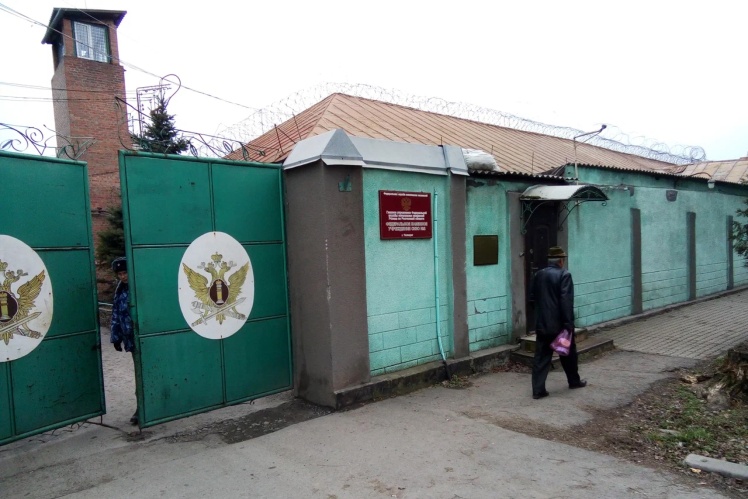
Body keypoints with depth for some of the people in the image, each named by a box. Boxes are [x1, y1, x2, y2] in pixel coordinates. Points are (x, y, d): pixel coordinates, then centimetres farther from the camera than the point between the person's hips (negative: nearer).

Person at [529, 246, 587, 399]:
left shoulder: (539, 275, 6)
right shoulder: (564, 275, -12)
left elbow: (532, 296, 13)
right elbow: (566, 302, -18)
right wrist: (568, 324, -16)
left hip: (542, 324, 4)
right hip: (559, 324, -4)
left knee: (541, 357, 4)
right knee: (568, 353, 17)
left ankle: (538, 389, 1)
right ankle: (574, 381, 36)